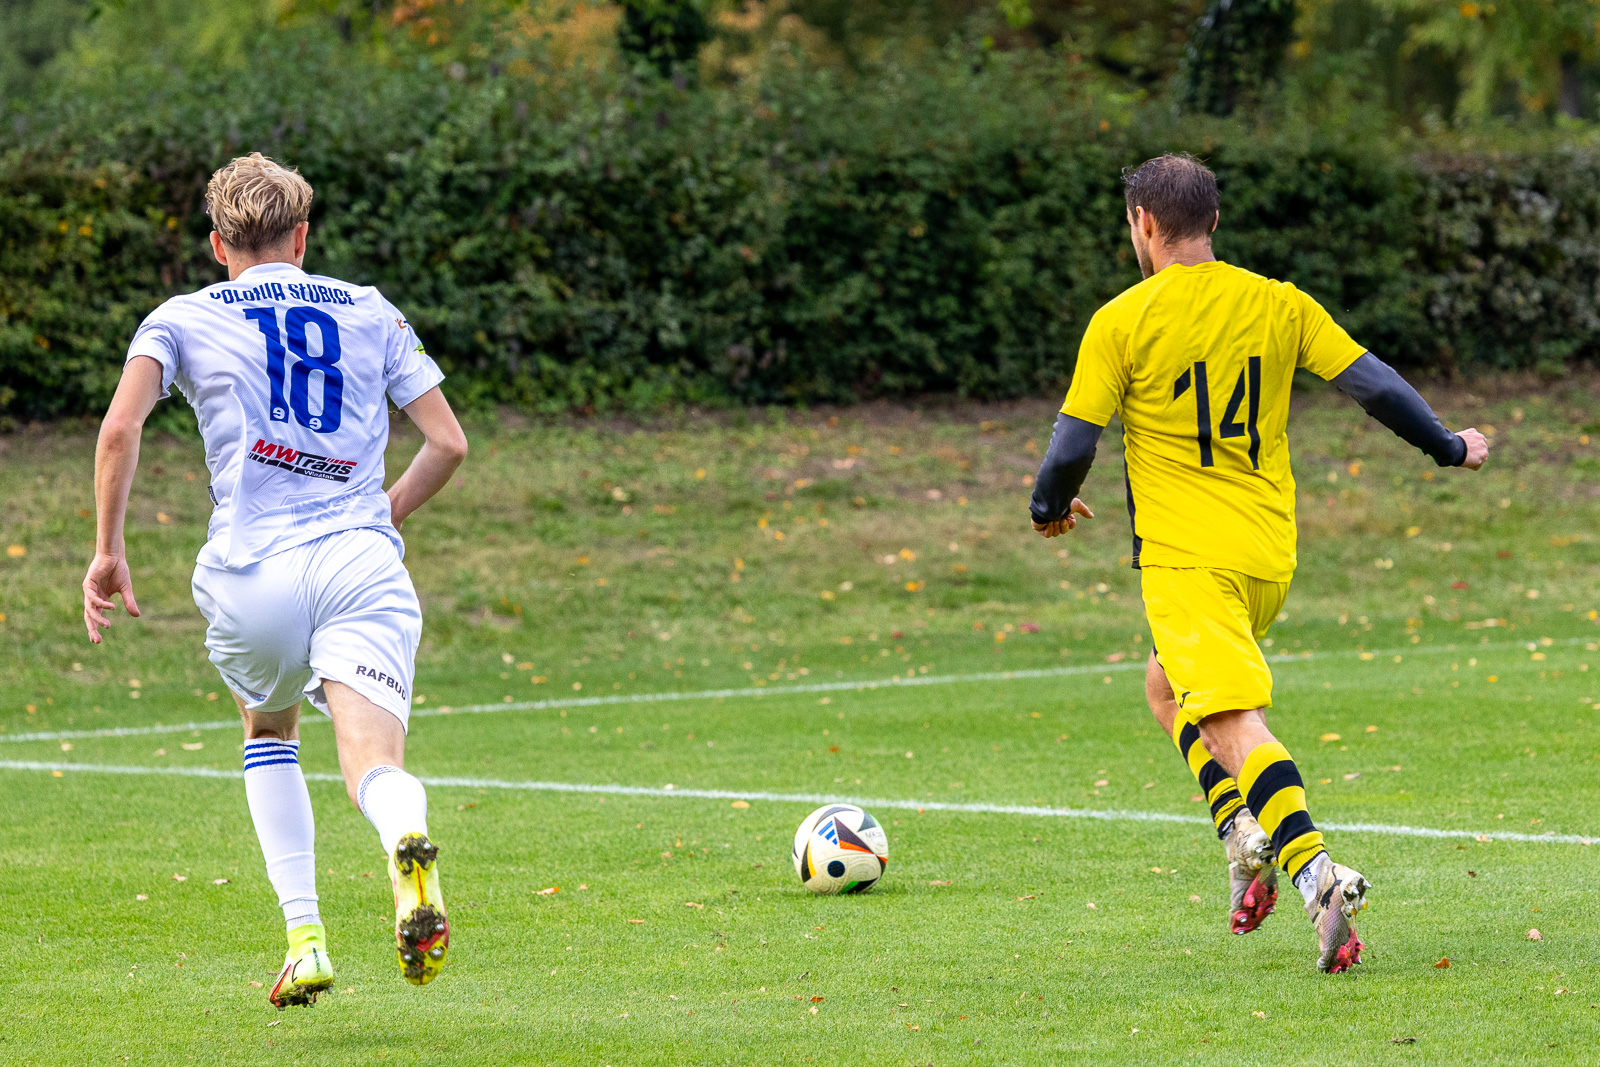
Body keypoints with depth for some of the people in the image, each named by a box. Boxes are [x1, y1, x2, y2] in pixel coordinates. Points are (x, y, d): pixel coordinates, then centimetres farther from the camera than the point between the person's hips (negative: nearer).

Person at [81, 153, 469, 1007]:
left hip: (249, 572, 0)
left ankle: (304, 938, 15)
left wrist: (107, 548, 4)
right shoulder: (371, 312, 18)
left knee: (268, 733, 27)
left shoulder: (183, 318, 13)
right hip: (360, 563, 0)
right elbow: (448, 442, 16)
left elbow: (120, 428, -3)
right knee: (373, 764, -11)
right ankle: (407, 841, -49)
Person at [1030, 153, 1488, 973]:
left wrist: (1048, 509, 18)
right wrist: (1450, 449, 21)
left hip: (1185, 558, -6)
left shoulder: (1122, 322, -6)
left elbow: (1071, 448, -4)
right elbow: (1374, 386, 5)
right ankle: (1249, 838, 9)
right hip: (1270, 555, 6)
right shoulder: (1279, 305, 6)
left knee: (1234, 726, -14)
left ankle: (1318, 877, -32)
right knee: (1166, 684, 26)